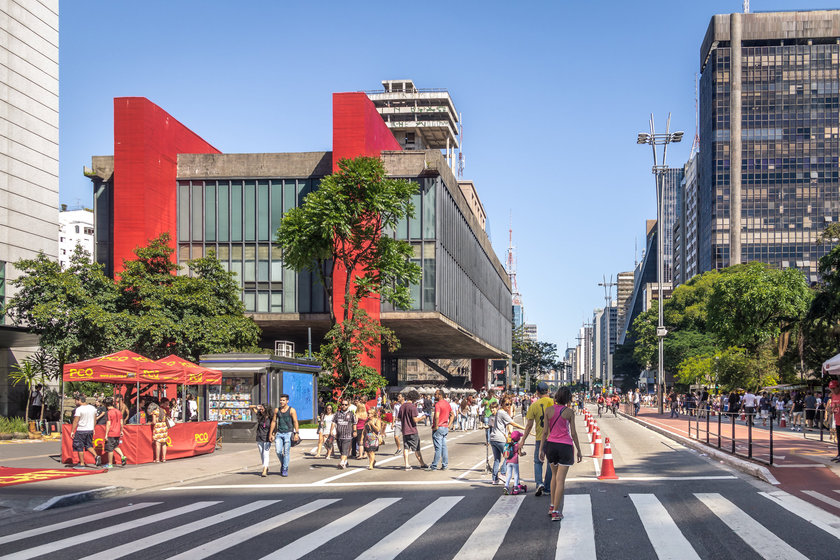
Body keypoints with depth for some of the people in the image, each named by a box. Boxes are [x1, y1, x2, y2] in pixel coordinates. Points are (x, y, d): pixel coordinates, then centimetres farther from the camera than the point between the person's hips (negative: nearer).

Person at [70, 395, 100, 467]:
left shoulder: (79, 409, -14)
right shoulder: (93, 408, 6)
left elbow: (75, 421, -14)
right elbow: (95, 420, 13)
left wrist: (72, 431, -8)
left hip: (81, 430, -6)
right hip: (90, 430, 6)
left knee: (80, 448, 4)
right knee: (89, 445, 17)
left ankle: (82, 463, 7)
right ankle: (96, 456, -5)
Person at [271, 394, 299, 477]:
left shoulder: (292, 410, -3)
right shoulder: (277, 410, 9)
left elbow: (295, 422, -8)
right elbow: (273, 421, 13)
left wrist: (296, 433, -17)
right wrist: (271, 433, 10)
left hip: (288, 433, -3)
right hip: (279, 433, 3)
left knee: (286, 452, -5)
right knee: (278, 451, -6)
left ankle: (285, 470, 3)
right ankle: (283, 463, 21)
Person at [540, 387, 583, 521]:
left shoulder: (548, 410, -2)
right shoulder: (569, 412, -8)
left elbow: (545, 431, -1)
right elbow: (573, 433, -6)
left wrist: (541, 449, 6)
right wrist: (578, 450, 3)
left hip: (551, 444, 3)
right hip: (565, 445, -3)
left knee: (555, 475, 23)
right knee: (560, 479, -1)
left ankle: (552, 506, 25)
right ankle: (556, 512, -2)